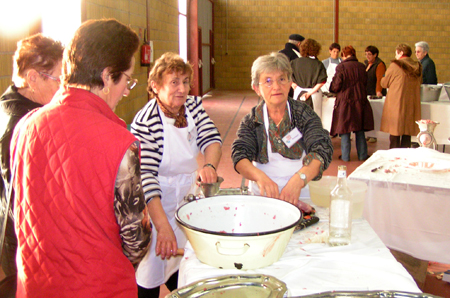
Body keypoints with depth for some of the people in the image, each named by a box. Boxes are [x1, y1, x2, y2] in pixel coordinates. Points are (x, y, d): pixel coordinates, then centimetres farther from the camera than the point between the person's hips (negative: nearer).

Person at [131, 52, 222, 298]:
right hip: (157, 206, -6)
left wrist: (209, 166, -29)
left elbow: (212, 138, -5)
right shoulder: (145, 123, -22)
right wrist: (163, 226, -35)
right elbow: (145, 177, -27)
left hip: (188, 199, 6)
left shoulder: (193, 105, -1)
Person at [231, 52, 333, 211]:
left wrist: (299, 178, -32)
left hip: (299, 195, -1)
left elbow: (322, 150, -13)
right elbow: (240, 155, -9)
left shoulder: (304, 113, 1)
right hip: (260, 193, 1)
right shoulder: (251, 120, 5)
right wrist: (260, 176, -32)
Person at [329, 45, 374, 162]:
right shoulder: (362, 67, 1)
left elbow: (336, 87, -10)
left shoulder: (341, 67, -12)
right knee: (360, 131, 12)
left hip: (345, 101, -4)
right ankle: (362, 155, 20)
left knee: (345, 130, 5)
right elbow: (365, 84, 12)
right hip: (360, 101, 4)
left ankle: (345, 156, 11)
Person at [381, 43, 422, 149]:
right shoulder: (418, 67, 6)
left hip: (396, 104, -5)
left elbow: (384, 83, 1)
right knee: (407, 135, 9)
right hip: (412, 104, 5)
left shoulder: (395, 65, -8)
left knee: (394, 135, 0)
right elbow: (419, 83, 18)